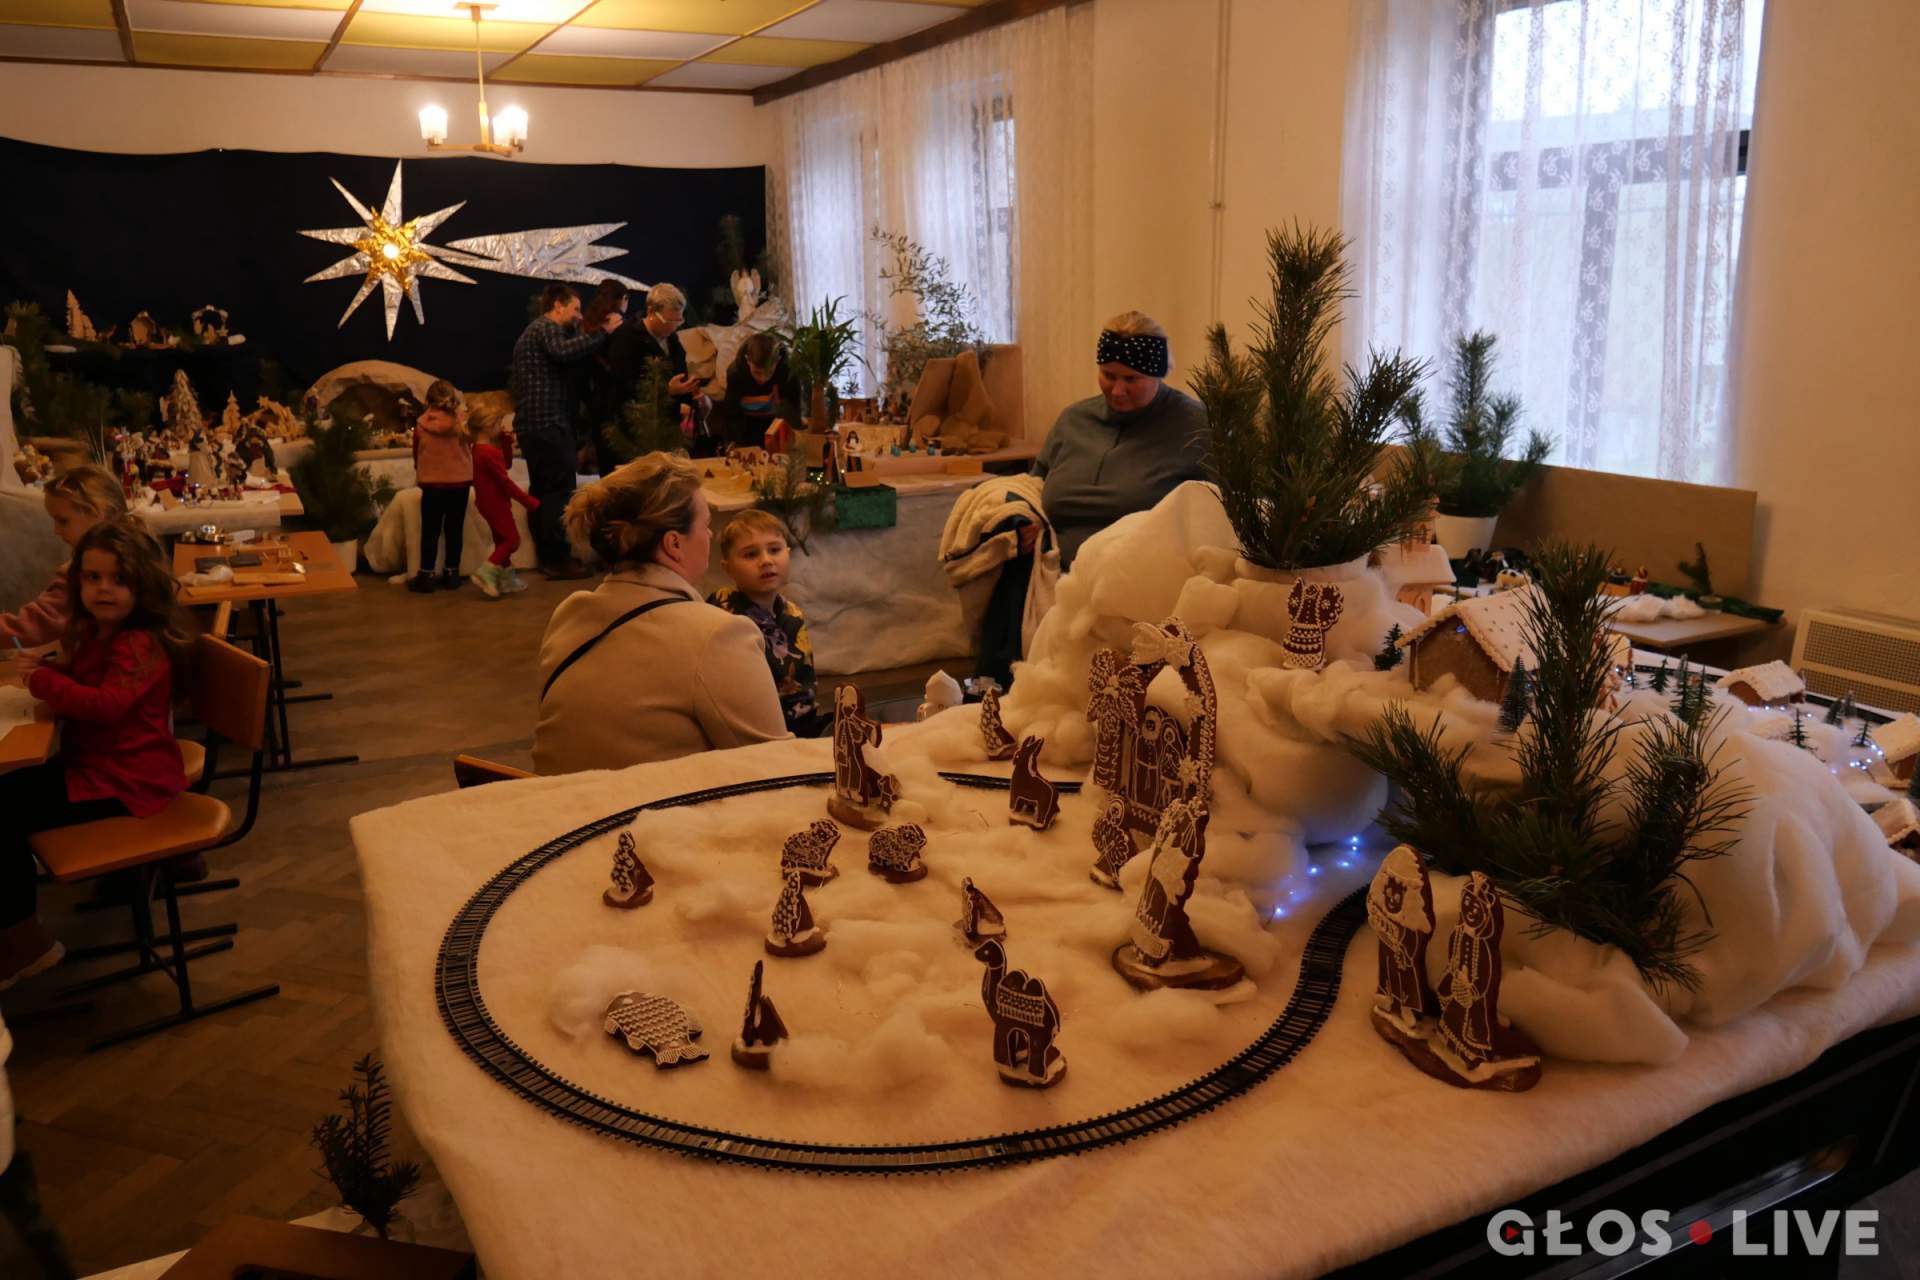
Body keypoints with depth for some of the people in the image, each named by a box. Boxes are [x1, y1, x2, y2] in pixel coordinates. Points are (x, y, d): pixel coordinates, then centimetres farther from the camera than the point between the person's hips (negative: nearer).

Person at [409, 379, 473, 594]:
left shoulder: (421, 424, -7)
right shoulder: (463, 422, -6)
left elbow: (416, 453, 5)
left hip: (432, 484, -1)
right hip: (460, 483, 1)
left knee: (430, 532, 6)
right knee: (454, 530, 9)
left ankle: (426, 575, 6)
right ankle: (451, 574, 14)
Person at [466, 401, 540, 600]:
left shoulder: (479, 449, 9)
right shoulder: (489, 453, -22)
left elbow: (507, 464, 19)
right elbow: (505, 481, -22)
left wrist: (507, 442, 7)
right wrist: (529, 501, -17)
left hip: (491, 502, 10)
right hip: (495, 503, -10)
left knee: (502, 540, 17)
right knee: (512, 539, -6)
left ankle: (507, 579, 23)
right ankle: (486, 574, -11)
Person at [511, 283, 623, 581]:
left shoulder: (532, 332, 25)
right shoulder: (547, 328, -6)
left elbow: (514, 382, 27)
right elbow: (564, 352, -30)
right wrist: (602, 332, -25)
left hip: (531, 424, 11)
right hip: (548, 423, -11)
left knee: (542, 490, 12)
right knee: (560, 491, -10)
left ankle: (546, 555, 16)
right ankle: (558, 559, -11)